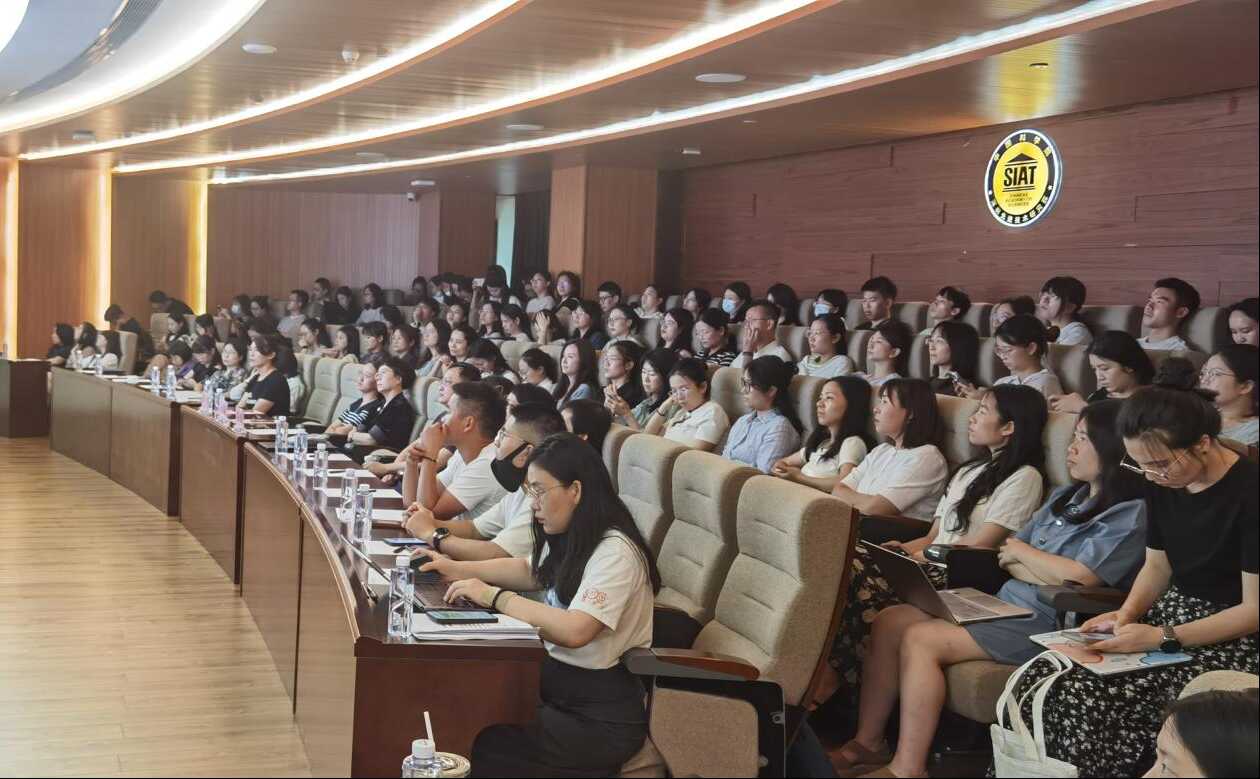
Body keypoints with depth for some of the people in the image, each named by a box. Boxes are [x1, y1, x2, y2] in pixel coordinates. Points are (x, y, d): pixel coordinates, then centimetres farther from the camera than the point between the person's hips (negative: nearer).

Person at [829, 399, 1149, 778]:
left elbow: (1077, 578, -19)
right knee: (890, 621, -6)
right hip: (1005, 604, 9)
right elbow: (1008, 557, 12)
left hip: (1047, 625, -9)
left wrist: (1022, 552, -2)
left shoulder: (1130, 514, -9)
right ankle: (868, 742, -1)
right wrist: (1053, 575, -8)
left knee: (921, 640, -23)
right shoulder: (1065, 497, 18)